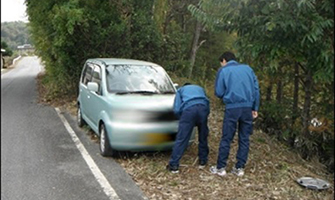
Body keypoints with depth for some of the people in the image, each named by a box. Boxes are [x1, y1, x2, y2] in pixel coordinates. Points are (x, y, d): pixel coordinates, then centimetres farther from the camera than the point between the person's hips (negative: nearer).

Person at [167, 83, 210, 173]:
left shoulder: (180, 90, 32)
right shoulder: (200, 88, 41)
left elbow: (176, 109, 16)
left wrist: (182, 119, 30)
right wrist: (200, 121, 40)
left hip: (189, 109, -3)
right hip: (203, 107, 3)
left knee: (181, 139, -1)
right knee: (203, 137, 20)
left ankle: (173, 165, 2)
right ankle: (203, 161, 31)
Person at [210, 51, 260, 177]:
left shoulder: (223, 71, 4)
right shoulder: (247, 68, 15)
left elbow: (219, 93, 1)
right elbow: (256, 89, 11)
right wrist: (255, 108, 14)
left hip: (232, 108, -3)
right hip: (248, 107, 4)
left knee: (226, 139, 4)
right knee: (244, 138, 9)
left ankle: (221, 168, 10)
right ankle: (240, 168, 15)